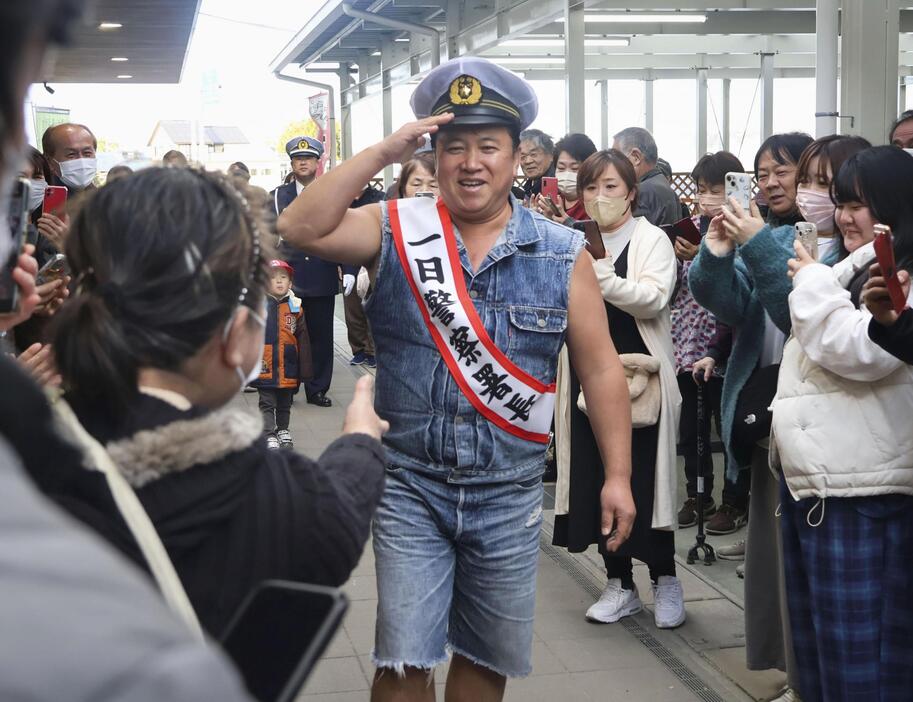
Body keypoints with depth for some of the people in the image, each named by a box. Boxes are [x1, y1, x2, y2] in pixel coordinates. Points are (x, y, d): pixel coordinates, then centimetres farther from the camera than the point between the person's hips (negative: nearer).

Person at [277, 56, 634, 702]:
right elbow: (300, 229, -18)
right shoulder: (395, 230, -3)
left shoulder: (562, 254, -3)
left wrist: (618, 475, -2)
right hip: (411, 484, -1)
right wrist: (382, 154, -21)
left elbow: (600, 368, 0)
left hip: (509, 493, 1)